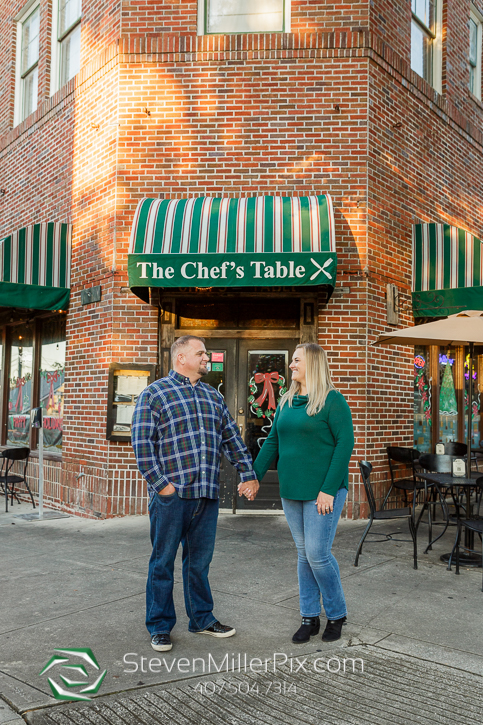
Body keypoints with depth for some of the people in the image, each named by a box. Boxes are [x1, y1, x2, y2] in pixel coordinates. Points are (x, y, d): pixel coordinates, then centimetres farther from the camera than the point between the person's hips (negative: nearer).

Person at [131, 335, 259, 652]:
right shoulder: (155, 394, -1)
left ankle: (202, 619, 29)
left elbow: (232, 439, 19)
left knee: (200, 561, 15)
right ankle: (160, 626, 18)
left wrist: (249, 473, 13)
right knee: (163, 561, 5)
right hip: (171, 495, -5)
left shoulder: (214, 396, 17)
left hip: (207, 495, 5)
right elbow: (143, 443, -8)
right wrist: (160, 483, -14)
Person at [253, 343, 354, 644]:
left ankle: (337, 615, 17)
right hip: (292, 490, 6)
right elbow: (273, 442, 15)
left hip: (323, 491, -6)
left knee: (318, 553, -5)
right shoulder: (286, 402, 12)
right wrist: (254, 476, 9)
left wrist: (329, 490, -18)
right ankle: (310, 618, 24)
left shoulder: (332, 400, -9)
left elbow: (345, 443, -14)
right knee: (304, 554, 12)